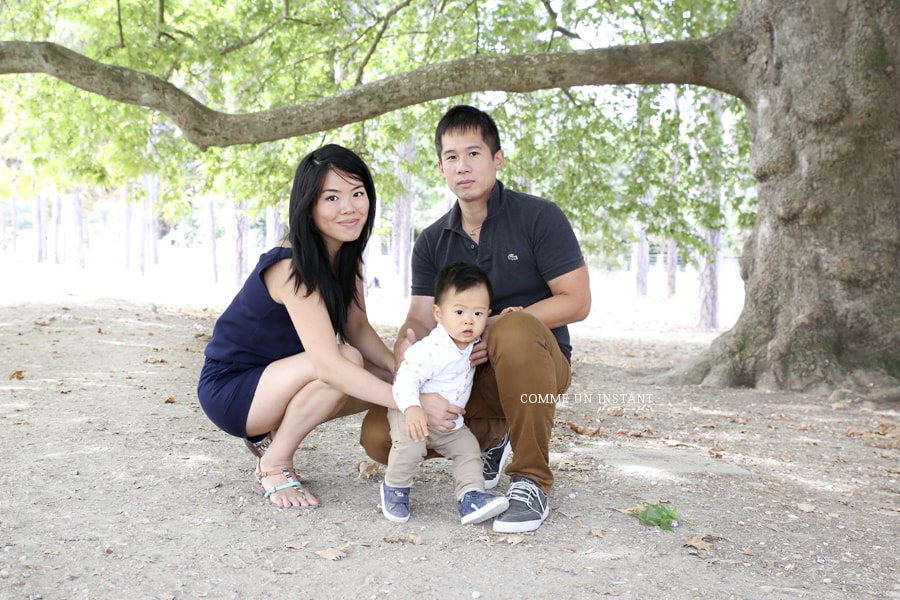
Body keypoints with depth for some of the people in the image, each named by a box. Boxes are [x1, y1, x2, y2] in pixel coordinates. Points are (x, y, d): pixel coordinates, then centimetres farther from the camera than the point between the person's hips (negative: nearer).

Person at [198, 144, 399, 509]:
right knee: (348, 361, -30)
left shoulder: (346, 255, -2)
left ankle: (273, 434, 5)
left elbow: (358, 329, -2)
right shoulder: (292, 266, -28)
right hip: (229, 390, -8)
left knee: (388, 377, -5)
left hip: (275, 378, 8)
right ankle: (274, 465, -12)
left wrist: (400, 370, -20)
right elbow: (328, 362, -37)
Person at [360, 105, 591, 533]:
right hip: (468, 371, 4)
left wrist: (496, 328, -23)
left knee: (513, 329, -39)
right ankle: (490, 438, 12)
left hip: (539, 361, -4)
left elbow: (576, 301, -12)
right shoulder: (432, 243, 4)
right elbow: (419, 322, -5)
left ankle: (533, 481, -22)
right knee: (379, 434, -16)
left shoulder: (538, 217, -8)